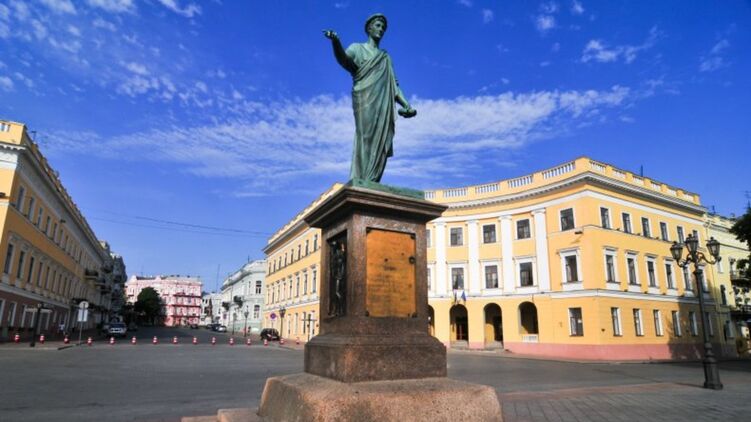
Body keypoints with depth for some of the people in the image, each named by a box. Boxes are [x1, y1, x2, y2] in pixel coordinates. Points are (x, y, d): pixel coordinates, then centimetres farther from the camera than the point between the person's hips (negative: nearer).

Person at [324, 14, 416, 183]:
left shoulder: (386, 57, 29)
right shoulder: (357, 48, 15)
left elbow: (394, 85, 23)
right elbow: (345, 59, -8)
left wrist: (406, 105, 9)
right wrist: (336, 42, -29)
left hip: (384, 104, 5)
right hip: (366, 100, -5)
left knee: (381, 143, -7)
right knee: (366, 139, -19)